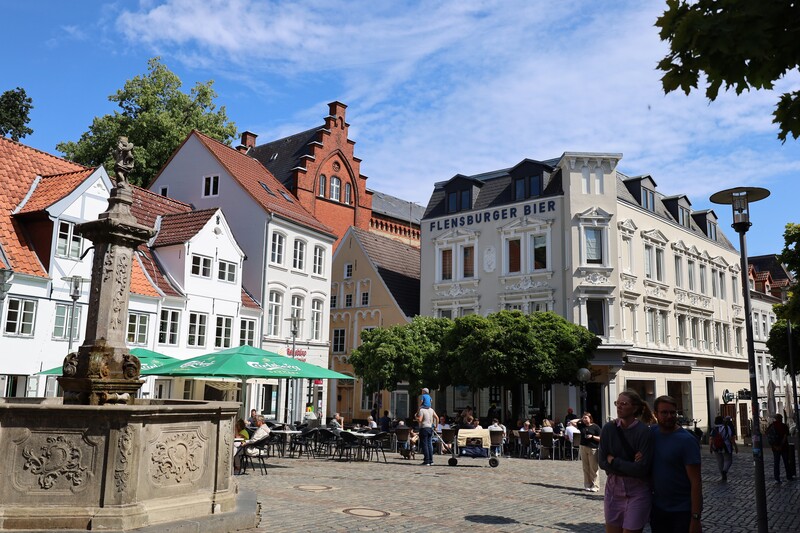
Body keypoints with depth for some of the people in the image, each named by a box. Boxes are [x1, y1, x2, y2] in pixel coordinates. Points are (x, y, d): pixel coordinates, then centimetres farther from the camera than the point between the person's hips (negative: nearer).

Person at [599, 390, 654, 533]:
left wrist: (614, 461, -11)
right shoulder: (608, 428, -3)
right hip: (613, 488, 4)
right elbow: (602, 462, -6)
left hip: (637, 491, -3)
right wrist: (630, 466, -14)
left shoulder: (643, 432, -13)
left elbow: (642, 469, -18)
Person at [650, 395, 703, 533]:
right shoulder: (652, 432, -1)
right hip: (657, 508, 5)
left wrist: (695, 519, -20)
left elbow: (696, 482, -17)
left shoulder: (687, 440, -16)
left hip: (683, 511, -5)